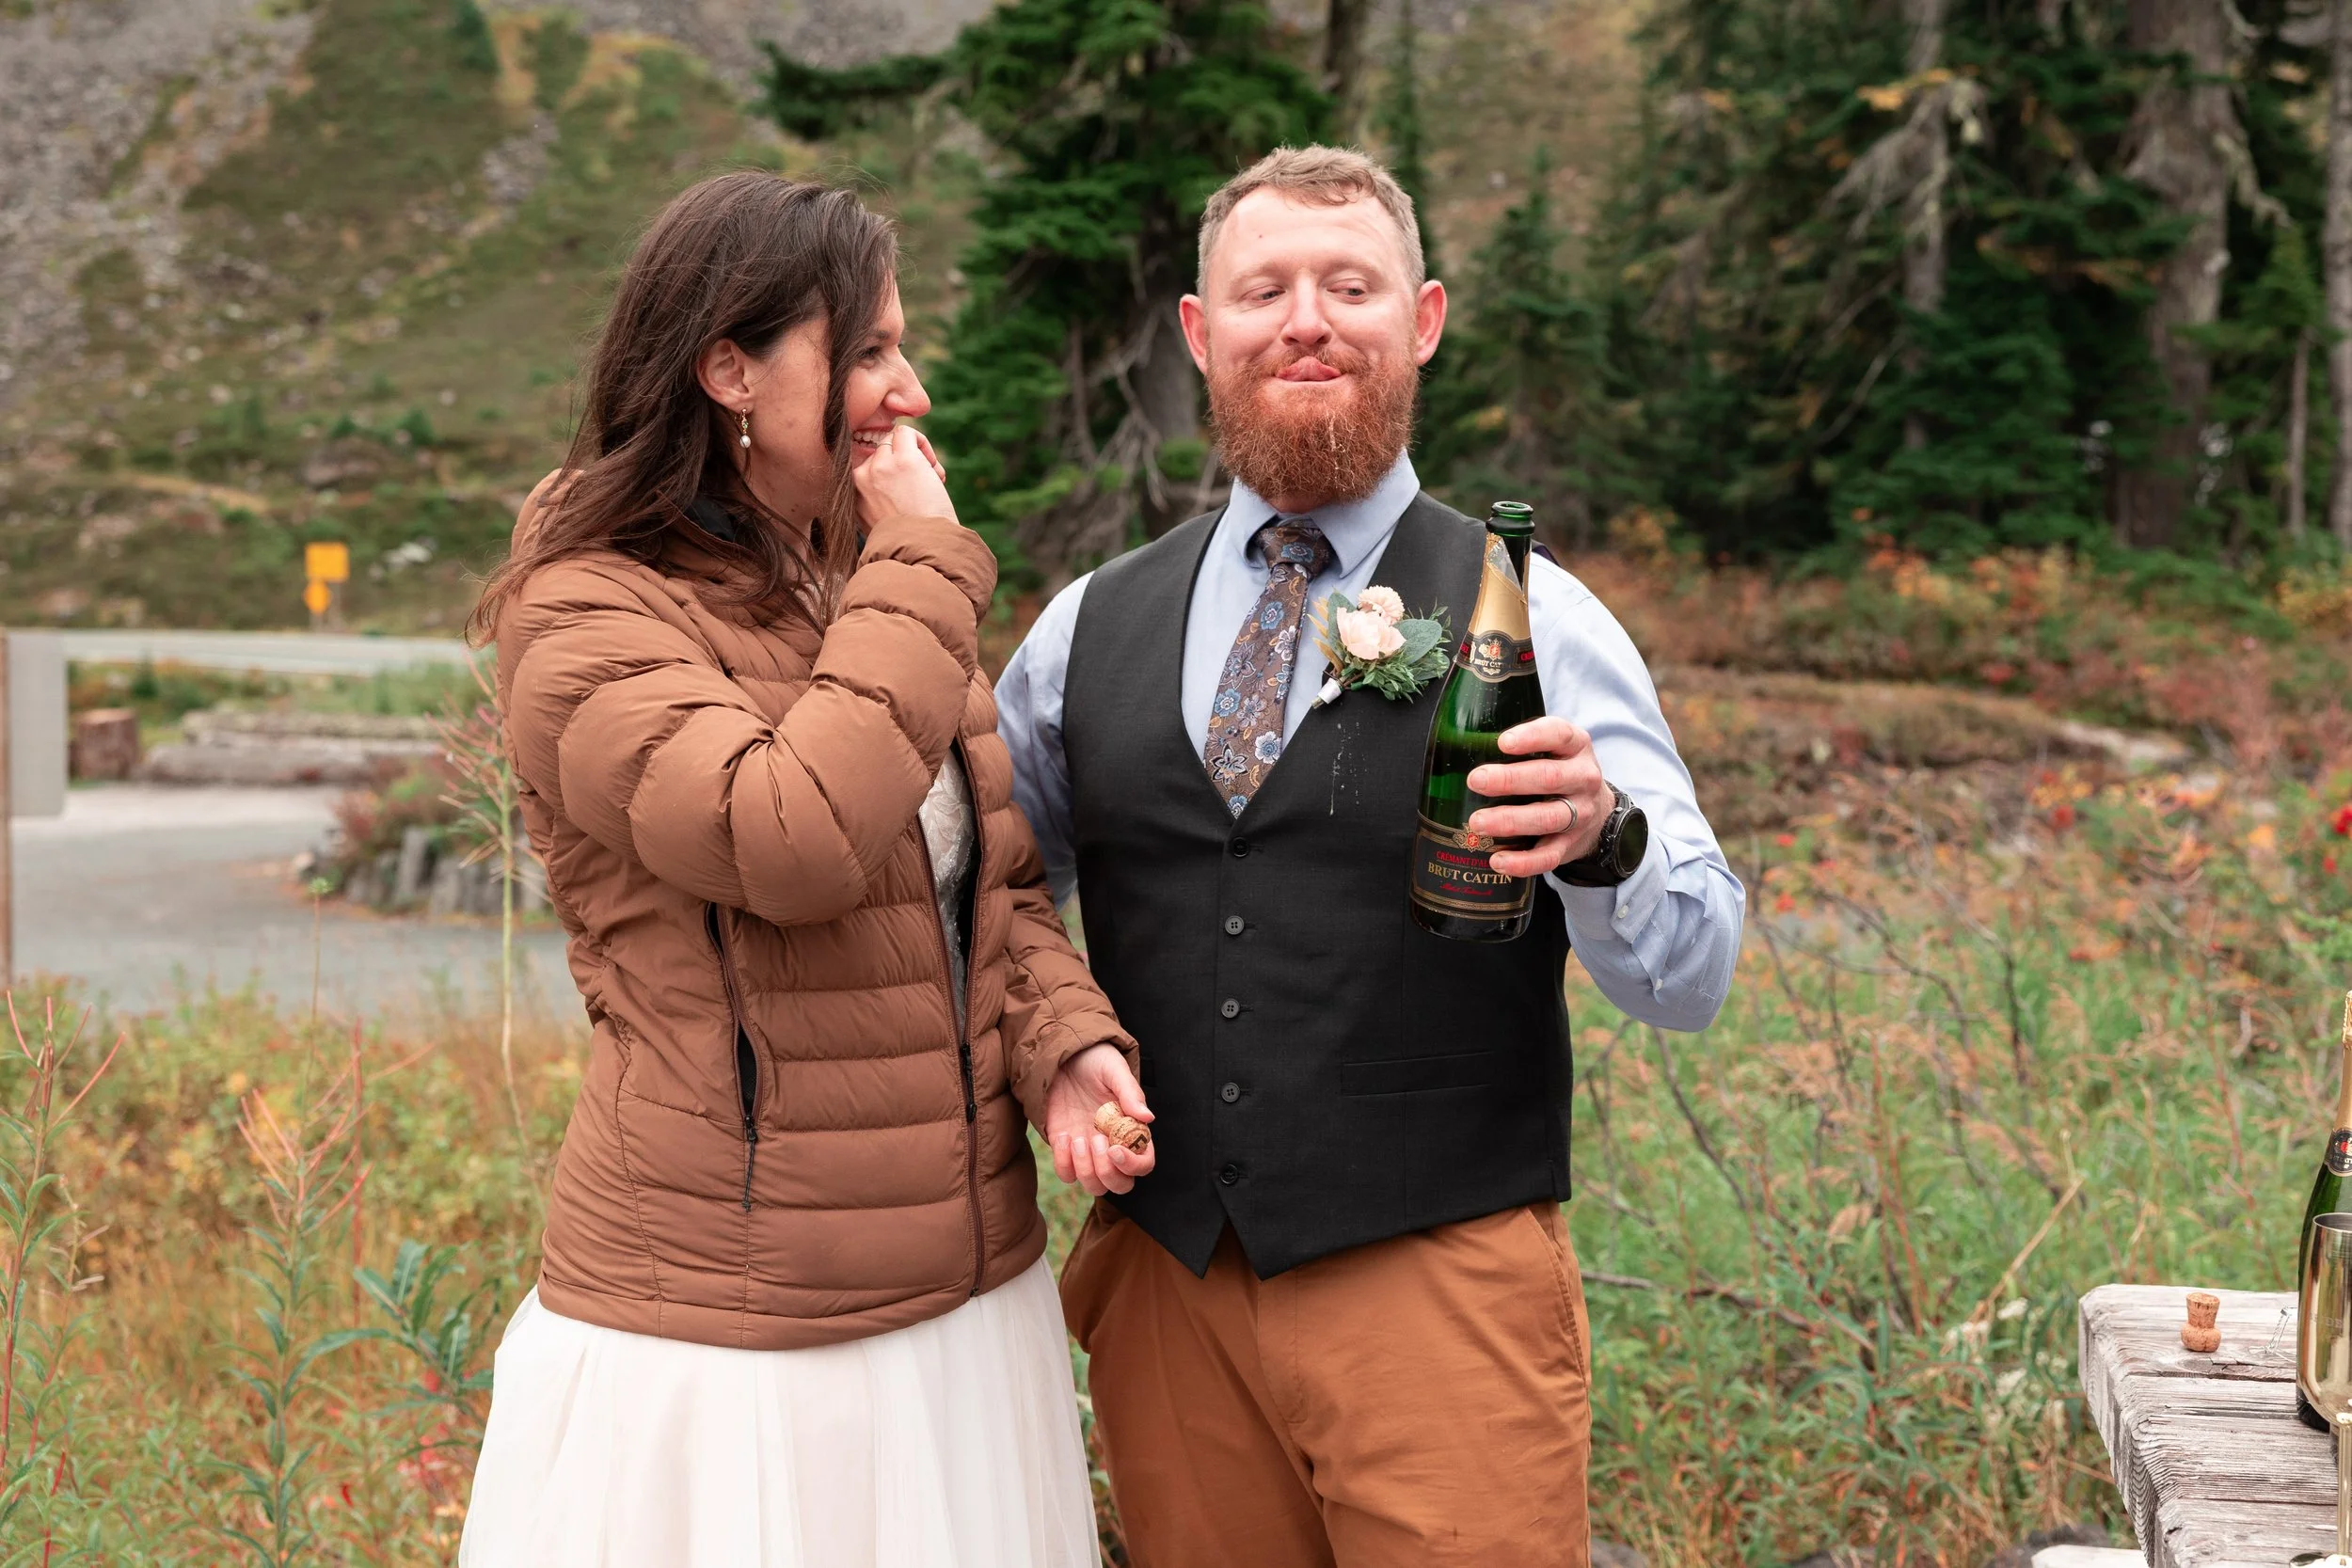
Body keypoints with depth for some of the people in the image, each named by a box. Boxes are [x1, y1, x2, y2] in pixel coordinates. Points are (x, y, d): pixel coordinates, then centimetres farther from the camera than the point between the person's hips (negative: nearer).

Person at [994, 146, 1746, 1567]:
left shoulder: (1534, 619, -3)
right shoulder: (1094, 625, 7)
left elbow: (1695, 978, -8)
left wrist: (1603, 837, -28)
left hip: (1437, 1282, -3)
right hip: (1164, 1278, 3)